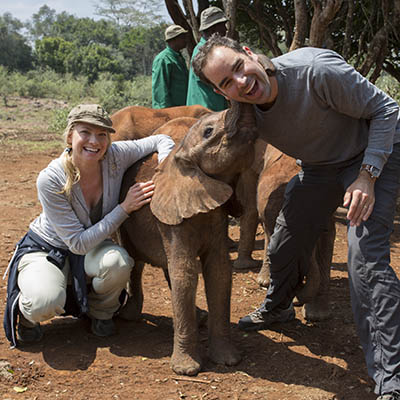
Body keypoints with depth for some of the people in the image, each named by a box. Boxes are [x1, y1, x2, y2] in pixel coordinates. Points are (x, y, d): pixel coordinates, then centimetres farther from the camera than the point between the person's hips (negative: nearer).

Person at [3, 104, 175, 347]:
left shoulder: (115, 156, -20)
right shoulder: (51, 180, -29)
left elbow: (162, 140, -4)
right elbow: (78, 243, -25)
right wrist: (124, 208, -29)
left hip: (93, 250, 4)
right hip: (46, 251, -4)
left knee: (118, 261, -32)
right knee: (45, 303, -35)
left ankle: (100, 313, 1)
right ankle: (26, 312, 5)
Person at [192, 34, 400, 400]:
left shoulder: (315, 70, -34)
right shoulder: (246, 112, -15)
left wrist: (366, 177, -27)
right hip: (319, 166, 6)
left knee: (366, 257, -20)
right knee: (284, 244, 11)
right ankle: (277, 308, 46)